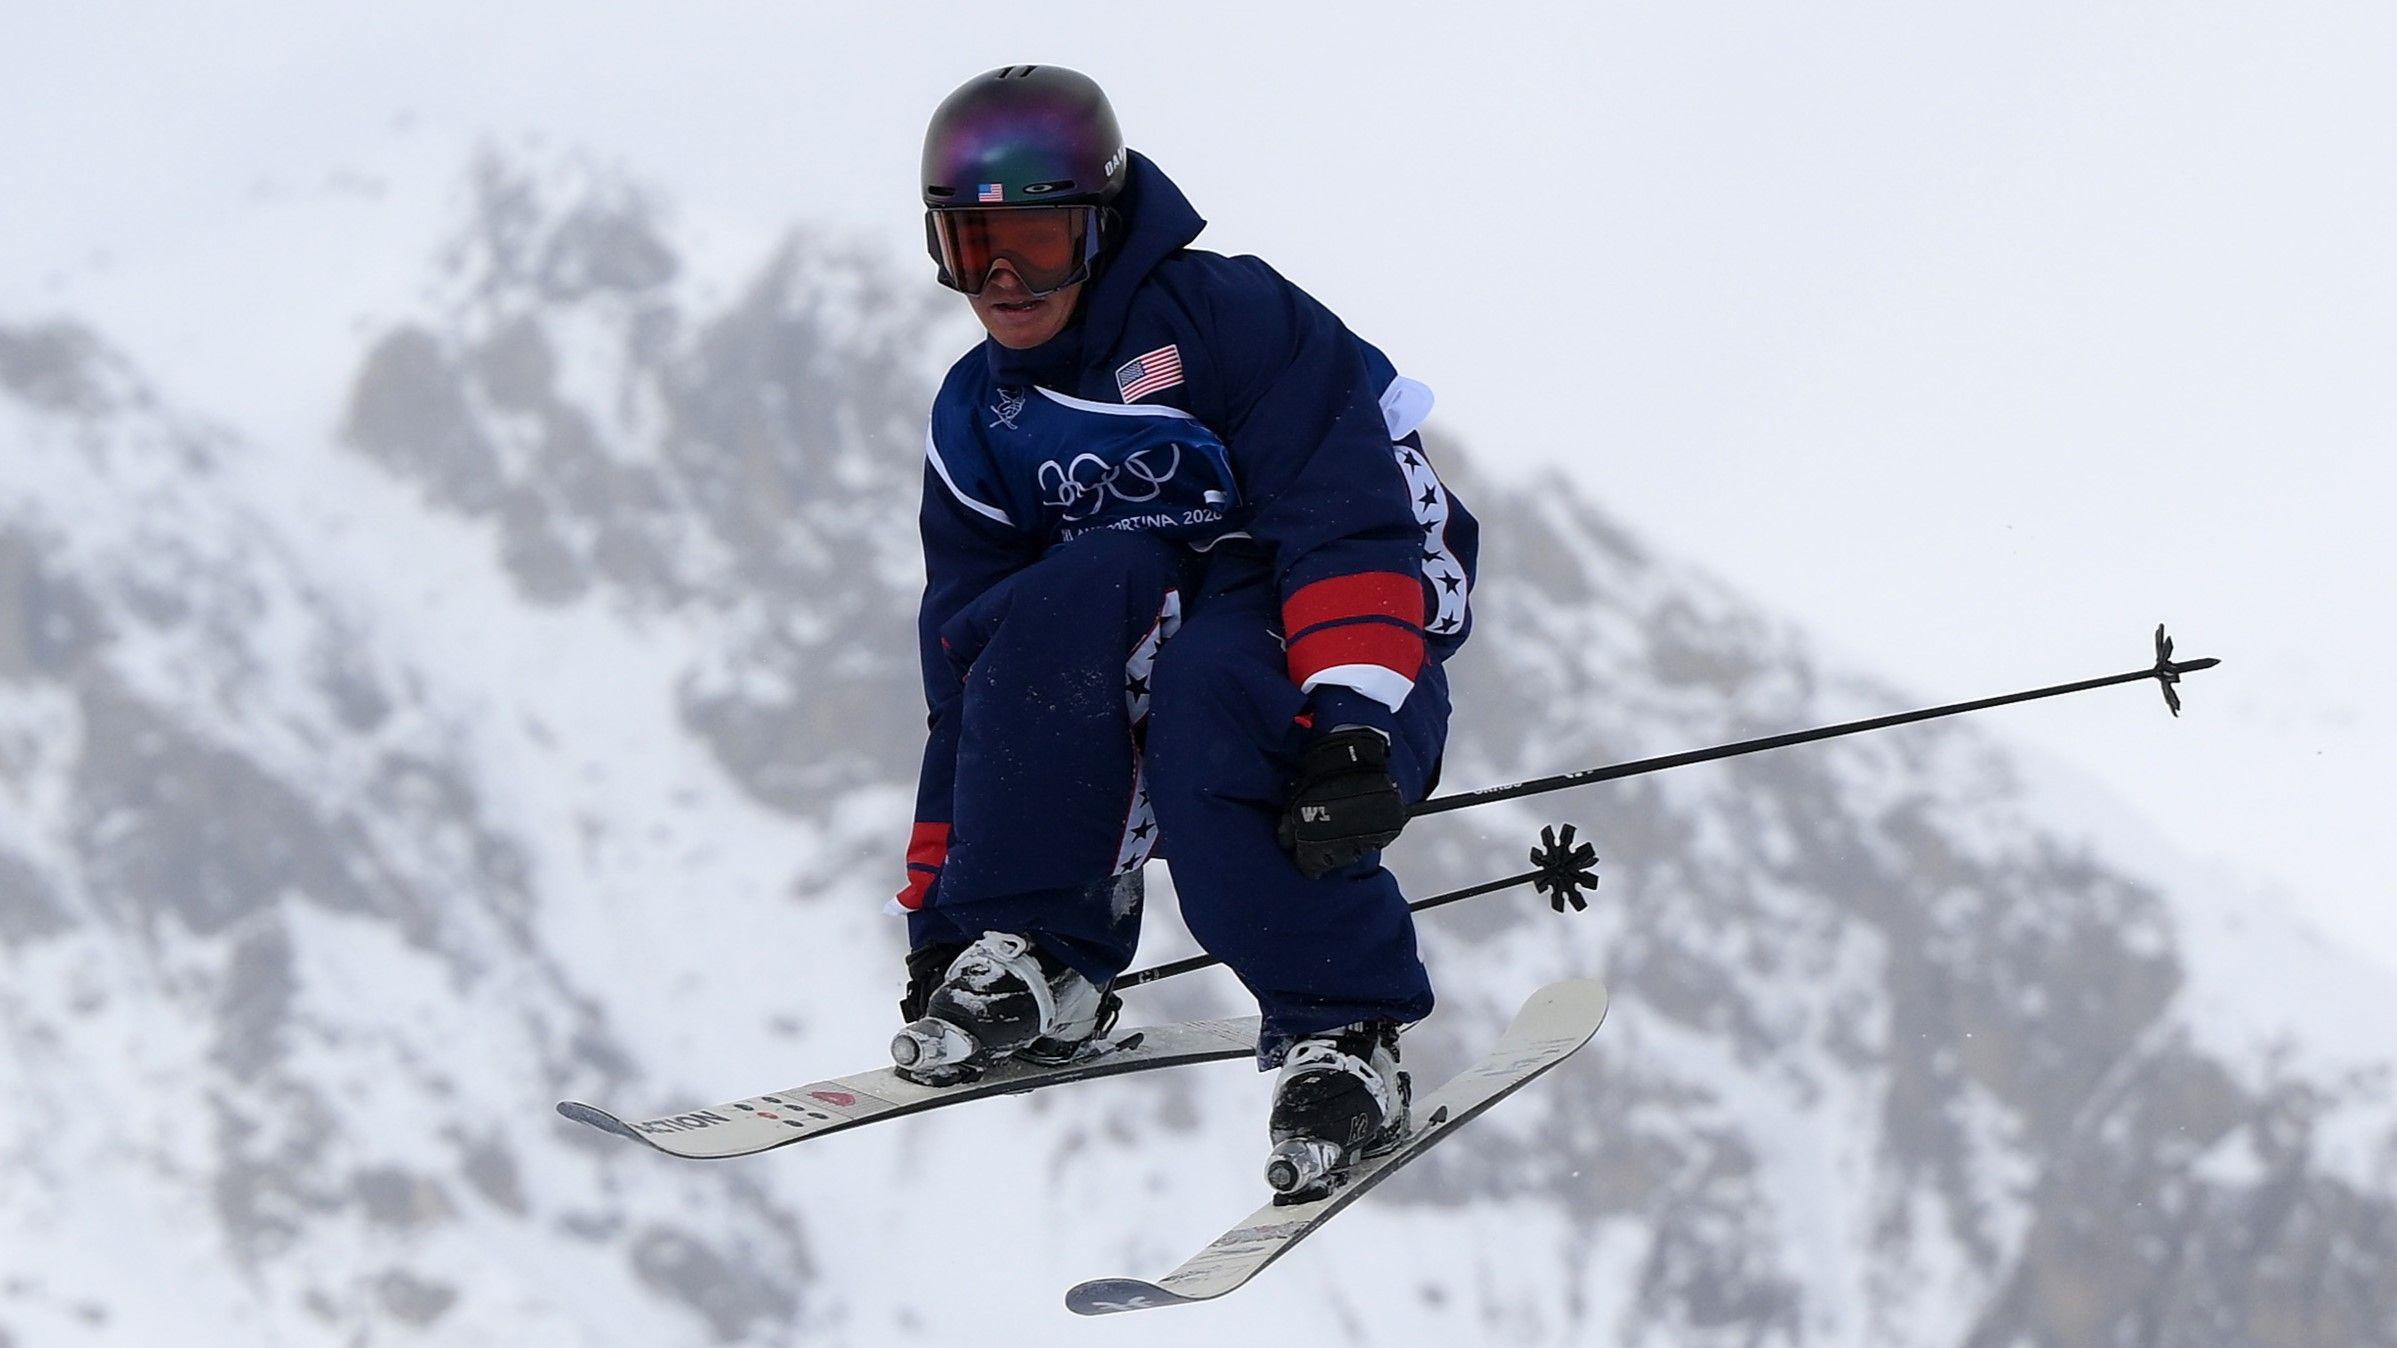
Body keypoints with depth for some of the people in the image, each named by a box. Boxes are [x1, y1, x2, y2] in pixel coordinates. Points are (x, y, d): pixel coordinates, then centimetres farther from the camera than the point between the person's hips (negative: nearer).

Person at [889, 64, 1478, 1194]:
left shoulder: (1229, 318, -13)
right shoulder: (977, 423, 8)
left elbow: (1347, 527, -24)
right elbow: (968, 676, 10)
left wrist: (1350, 725, -38)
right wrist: (940, 914, 5)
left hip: (1362, 672, -5)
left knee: (1204, 691, -38)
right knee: (1092, 582, -28)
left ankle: (1342, 1030, -29)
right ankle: (1033, 961, -23)